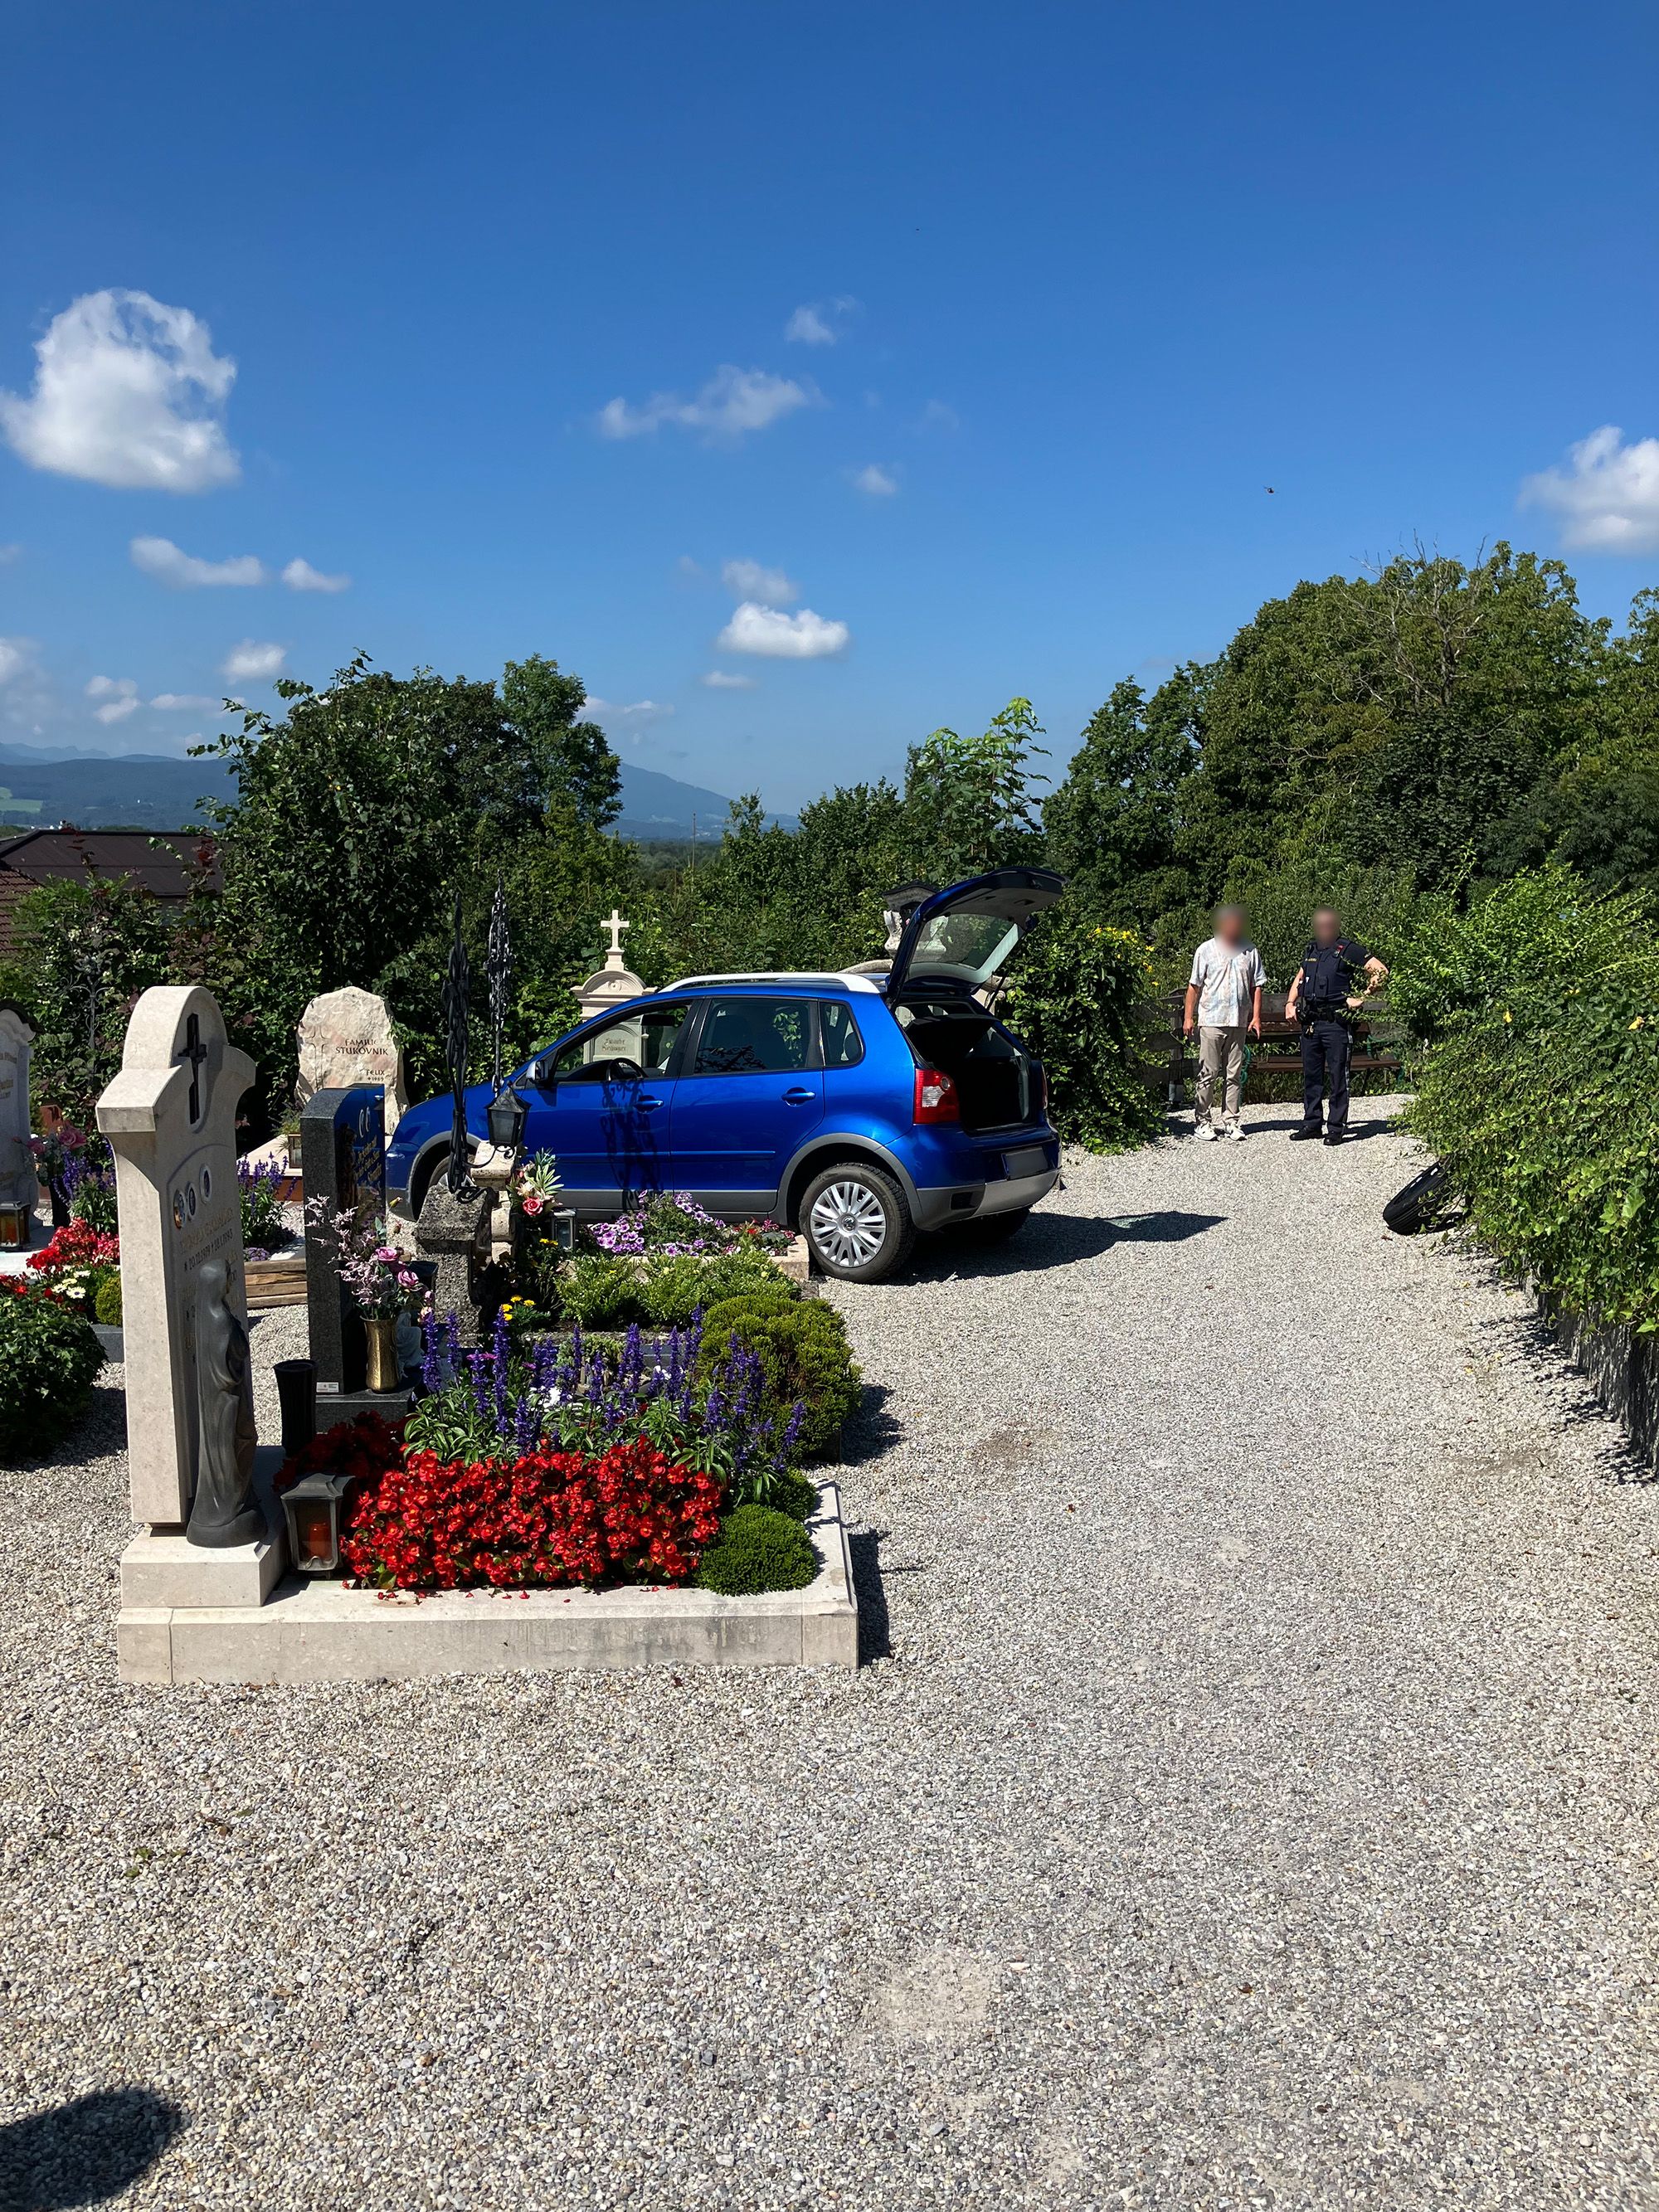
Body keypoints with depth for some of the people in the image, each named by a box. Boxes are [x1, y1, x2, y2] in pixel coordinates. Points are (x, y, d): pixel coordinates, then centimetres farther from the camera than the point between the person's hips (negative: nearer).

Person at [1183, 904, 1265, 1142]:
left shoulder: (1250, 951, 9)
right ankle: (1201, 1121, 4)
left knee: (1234, 1075, 7)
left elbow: (1256, 986, 12)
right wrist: (1188, 1017, -1)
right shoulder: (1206, 950, 2)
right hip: (1211, 1021, -3)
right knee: (1208, 1073, -2)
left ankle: (1233, 1122, 12)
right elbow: (1194, 986, 4)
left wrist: (1256, 1016, 4)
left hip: (1238, 1022, 3)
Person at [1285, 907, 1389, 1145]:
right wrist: (1290, 1003, 12)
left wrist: (1360, 998, -10)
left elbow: (1381, 972, -8)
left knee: (1338, 1077, -1)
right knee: (1311, 1076, 10)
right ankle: (1311, 1124, 19)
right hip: (1309, 1023, 6)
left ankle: (1336, 1127, 4)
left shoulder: (1348, 949, -4)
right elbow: (1299, 980, 27)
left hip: (1336, 1023, -6)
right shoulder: (1311, 949, 15)